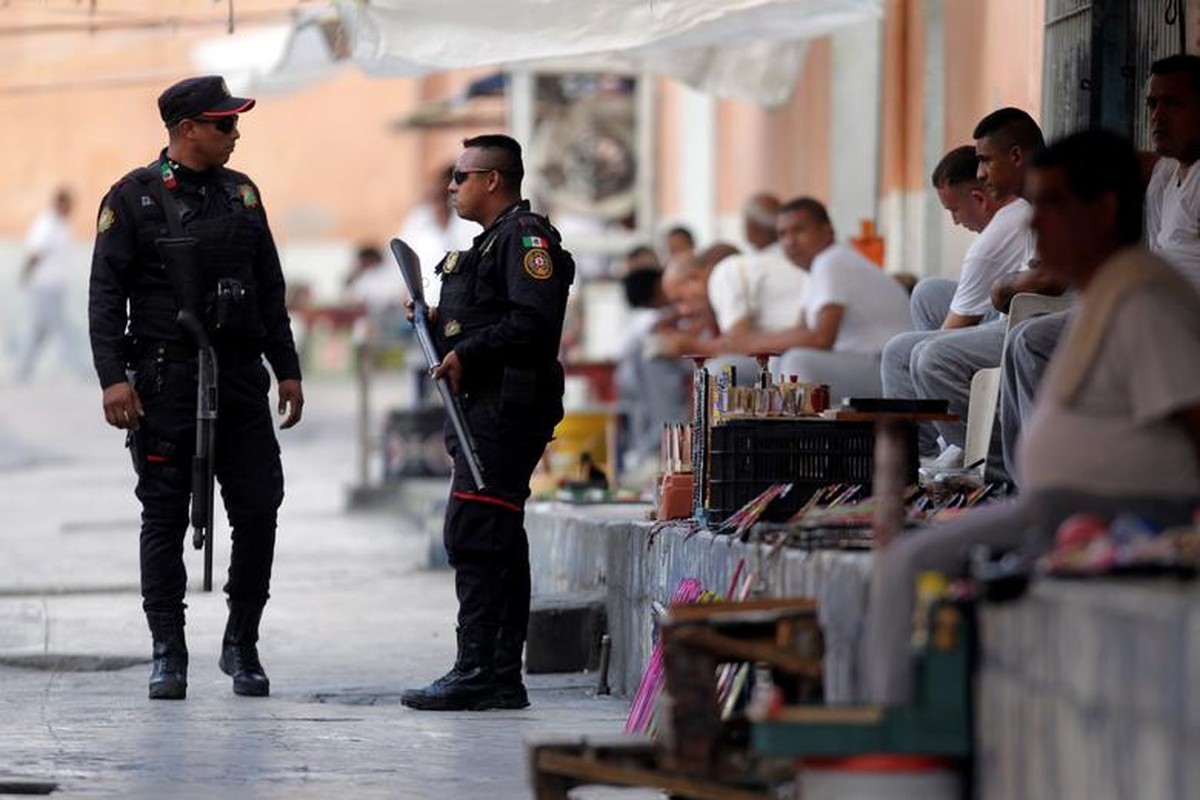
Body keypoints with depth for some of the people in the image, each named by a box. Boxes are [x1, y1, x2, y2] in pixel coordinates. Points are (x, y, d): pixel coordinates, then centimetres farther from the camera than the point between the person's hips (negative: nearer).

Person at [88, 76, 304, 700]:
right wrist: (113, 377, -15)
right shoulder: (133, 198, -2)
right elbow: (105, 295, -5)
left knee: (258, 509, 0)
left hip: (240, 377, 4)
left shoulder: (241, 193, 13)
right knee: (165, 518, 0)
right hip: (165, 381, -4)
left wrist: (287, 369, 13)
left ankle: (242, 645, 13)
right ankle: (168, 654, 6)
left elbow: (271, 290, 18)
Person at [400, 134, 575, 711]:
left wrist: (466, 353, -20)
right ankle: (502, 679, 11)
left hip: (505, 409, -11)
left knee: (474, 536, -14)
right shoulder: (492, 242, 25)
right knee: (499, 544, 9)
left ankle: (476, 673, -16)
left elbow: (534, 322, -21)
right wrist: (432, 324, 10)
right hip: (484, 410, 11)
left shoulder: (526, 237, -8)